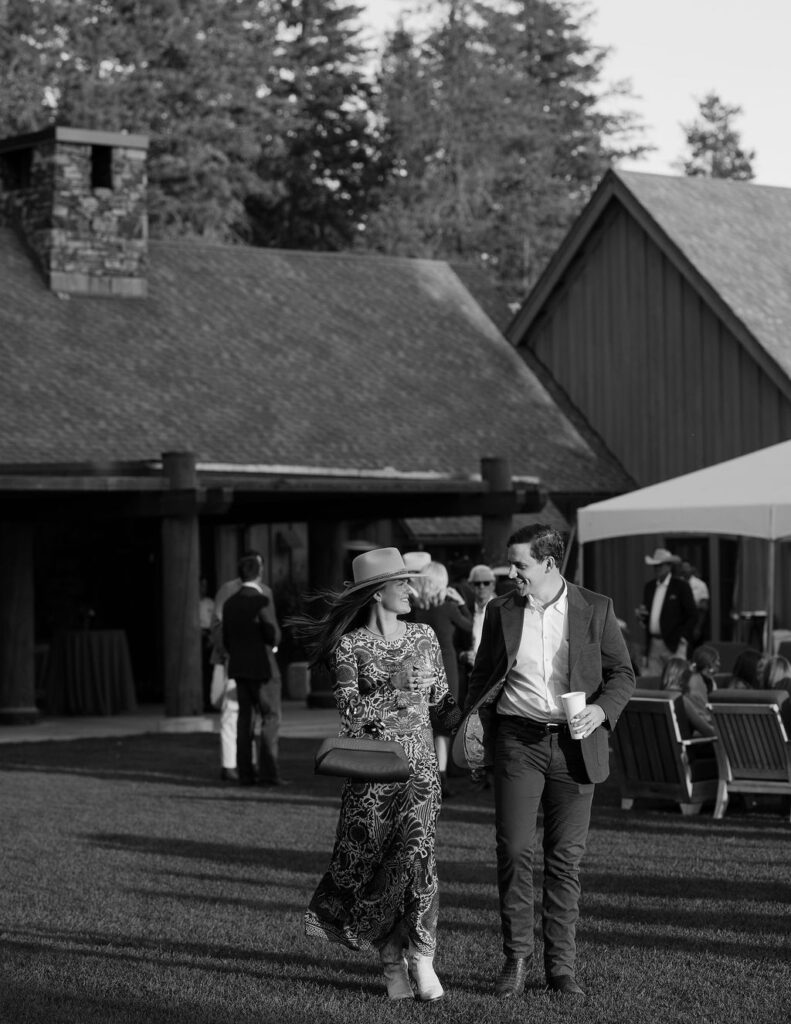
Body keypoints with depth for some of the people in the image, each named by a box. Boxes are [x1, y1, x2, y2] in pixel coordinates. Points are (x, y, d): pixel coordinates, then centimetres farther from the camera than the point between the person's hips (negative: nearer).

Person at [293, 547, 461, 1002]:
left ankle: (420, 956, -8)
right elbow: (350, 709, -10)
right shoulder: (350, 645, -1)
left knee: (416, 851, -17)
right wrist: (393, 692, -22)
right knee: (374, 861, 1)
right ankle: (392, 962, 14)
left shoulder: (424, 636, 9)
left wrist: (468, 721, -4)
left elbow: (442, 702, 13)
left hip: (420, 765, 1)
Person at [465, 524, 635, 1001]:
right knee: (514, 850, -5)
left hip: (574, 744, -1)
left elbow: (623, 673, 5)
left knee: (566, 857, 3)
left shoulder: (596, 609, 2)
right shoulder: (500, 611, 7)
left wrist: (601, 709, -13)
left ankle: (561, 965, 11)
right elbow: (483, 677, 15)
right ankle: (516, 958, 6)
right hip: (517, 741, 1)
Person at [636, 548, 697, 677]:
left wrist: (683, 638, -10)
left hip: (673, 644, -5)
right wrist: (641, 616, -1)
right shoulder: (649, 586, 14)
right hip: (653, 645, 5)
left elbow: (692, 615, -3)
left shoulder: (681, 586, -2)